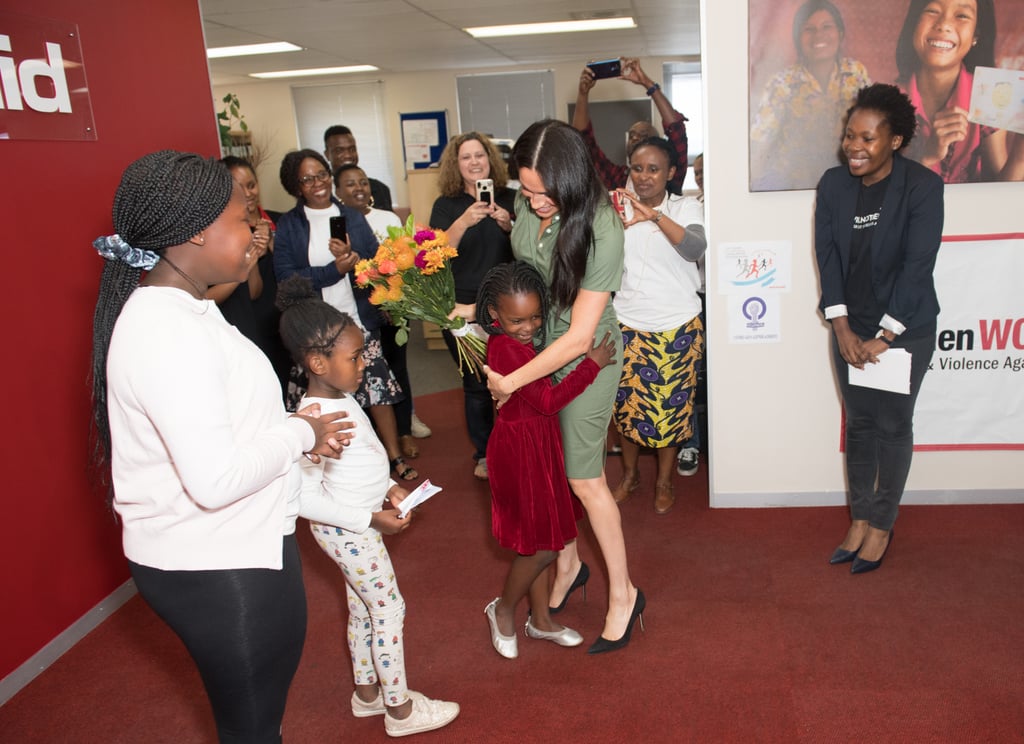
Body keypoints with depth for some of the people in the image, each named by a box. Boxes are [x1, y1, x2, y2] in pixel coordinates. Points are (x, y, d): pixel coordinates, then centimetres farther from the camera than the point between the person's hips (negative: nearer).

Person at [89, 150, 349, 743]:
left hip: (232, 548, 9)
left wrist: (293, 435, 4)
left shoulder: (171, 310, 5)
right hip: (217, 570, -9)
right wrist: (300, 434, -16)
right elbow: (217, 478, -32)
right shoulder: (167, 333, -27)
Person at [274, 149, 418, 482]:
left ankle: (395, 457, 13)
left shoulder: (353, 217, 8)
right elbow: (285, 276, -9)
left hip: (359, 320, 2)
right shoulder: (288, 224, 0)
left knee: (378, 388, 2)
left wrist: (351, 256, -17)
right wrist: (335, 270, -17)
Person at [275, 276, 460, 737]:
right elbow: (305, 498, -27)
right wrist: (372, 519, -24)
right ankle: (400, 710, 23)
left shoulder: (341, 398, -1)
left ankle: (367, 692, 40)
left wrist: (389, 488, 3)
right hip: (347, 531, -9)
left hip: (362, 521, 9)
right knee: (389, 609, 5)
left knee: (363, 608, 21)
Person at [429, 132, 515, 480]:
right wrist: (464, 221, -30)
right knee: (476, 383, 6)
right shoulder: (446, 205, 0)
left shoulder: (509, 199, 3)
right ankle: (483, 454, 25)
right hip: (462, 308, -1)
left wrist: (508, 225, -16)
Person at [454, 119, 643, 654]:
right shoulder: (526, 202, -9)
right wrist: (479, 306, -3)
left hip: (584, 360, -6)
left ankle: (623, 594, 22)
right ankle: (568, 565, 36)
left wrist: (512, 381, -22)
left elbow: (580, 335, -26)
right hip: (534, 343, 6)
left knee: (583, 478, 3)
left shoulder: (600, 230, -28)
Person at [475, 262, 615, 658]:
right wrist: (593, 363, -22)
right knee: (541, 544, 2)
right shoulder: (505, 349, -26)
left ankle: (541, 619, 35)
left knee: (539, 540, 19)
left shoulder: (521, 341, 2)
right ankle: (503, 609, 27)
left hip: (539, 445, 9)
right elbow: (548, 400, -26)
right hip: (520, 450, -9)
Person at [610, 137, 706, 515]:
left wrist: (655, 215, -37)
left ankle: (664, 481, 28)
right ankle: (630, 474, 33)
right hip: (627, 324, 2)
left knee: (670, 406, 8)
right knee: (627, 403, 12)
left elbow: (695, 249, -24)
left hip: (677, 327, -2)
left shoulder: (686, 207, -5)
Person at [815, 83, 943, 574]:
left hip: (906, 330, -4)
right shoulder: (833, 184, -3)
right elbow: (827, 256, -3)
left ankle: (882, 525, 21)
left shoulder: (922, 185, -15)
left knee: (892, 426, 6)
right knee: (858, 422, 11)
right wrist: (843, 330, -8)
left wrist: (883, 337, -16)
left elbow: (917, 266, -17)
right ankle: (860, 518, 25)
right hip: (851, 328, 4)